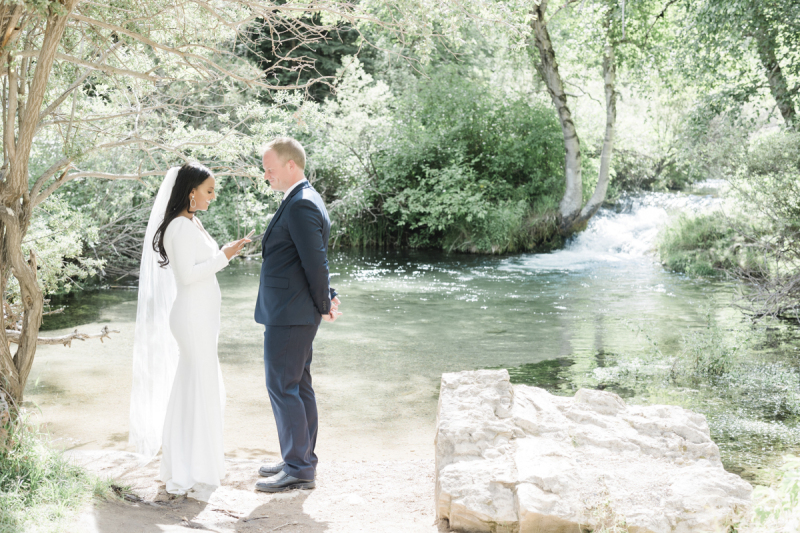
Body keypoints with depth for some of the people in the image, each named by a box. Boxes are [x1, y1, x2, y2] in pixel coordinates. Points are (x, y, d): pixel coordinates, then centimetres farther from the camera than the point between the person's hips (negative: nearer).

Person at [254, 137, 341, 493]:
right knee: (298, 385, 16)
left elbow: (315, 262, -21)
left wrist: (323, 306, -8)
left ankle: (298, 470, 4)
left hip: (289, 315, -10)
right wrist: (328, 299, 10)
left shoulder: (300, 205, -19)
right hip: (293, 314, 10)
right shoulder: (303, 201, 14)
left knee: (282, 387, -4)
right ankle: (301, 460, 26)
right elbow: (316, 260, 19)